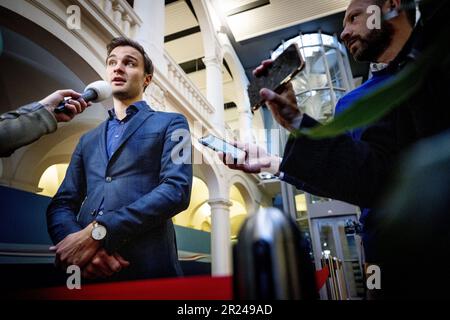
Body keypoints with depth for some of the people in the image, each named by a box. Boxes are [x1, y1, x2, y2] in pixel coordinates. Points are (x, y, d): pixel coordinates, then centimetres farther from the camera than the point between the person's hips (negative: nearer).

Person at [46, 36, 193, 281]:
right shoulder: (88, 140, 19)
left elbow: (176, 189, -11)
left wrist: (96, 233, -15)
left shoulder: (170, 123, 4)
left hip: (146, 266, -4)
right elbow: (61, 204, 11)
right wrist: (74, 239, -12)